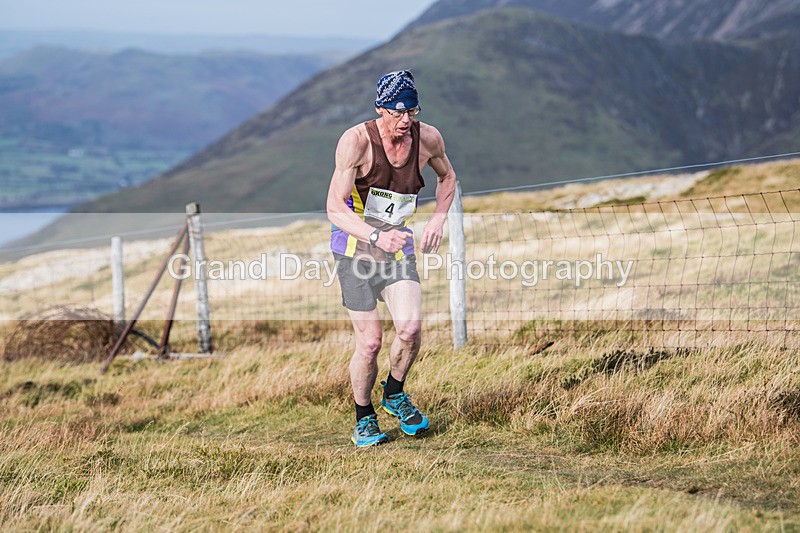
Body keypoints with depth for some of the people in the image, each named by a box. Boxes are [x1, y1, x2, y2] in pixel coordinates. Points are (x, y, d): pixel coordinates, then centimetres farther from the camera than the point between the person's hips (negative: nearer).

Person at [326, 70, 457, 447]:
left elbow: (447, 177, 16)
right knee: (370, 341, -6)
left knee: (410, 328, -18)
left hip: (398, 249, 3)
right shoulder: (356, 141, -20)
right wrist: (376, 236, -37)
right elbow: (335, 208, -22)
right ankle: (364, 419, 17)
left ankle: (395, 394, 11)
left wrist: (437, 221, 0)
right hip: (354, 248, -3)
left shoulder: (428, 139, -8)